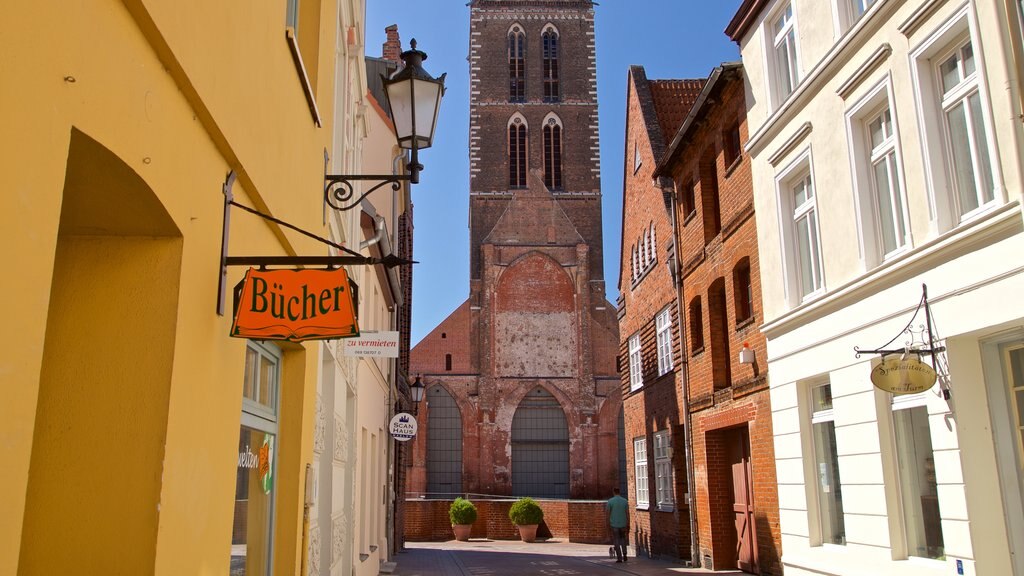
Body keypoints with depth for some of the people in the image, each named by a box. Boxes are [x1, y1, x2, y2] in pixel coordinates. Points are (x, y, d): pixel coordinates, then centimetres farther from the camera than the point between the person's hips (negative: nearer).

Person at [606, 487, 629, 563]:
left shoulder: (610, 501, -7)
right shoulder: (625, 501, -1)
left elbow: (608, 513, -7)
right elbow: (627, 513, -1)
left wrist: (608, 523, 3)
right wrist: (628, 524, 4)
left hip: (614, 524, -3)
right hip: (623, 523, 3)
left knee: (616, 541, 5)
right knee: (622, 538, 22)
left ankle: (619, 558, 0)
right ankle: (624, 554, 10)